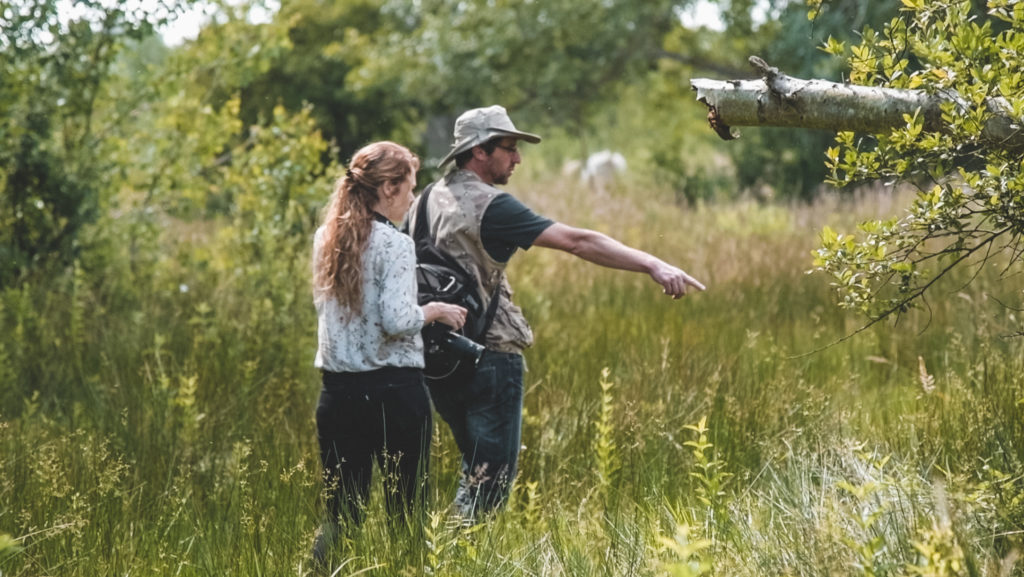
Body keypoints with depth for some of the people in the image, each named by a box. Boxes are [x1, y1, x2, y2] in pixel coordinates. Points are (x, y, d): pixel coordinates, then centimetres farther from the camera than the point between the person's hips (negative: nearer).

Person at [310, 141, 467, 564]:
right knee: (406, 512, 6)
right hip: (394, 391, -6)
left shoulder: (326, 239, 8)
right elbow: (396, 321, -21)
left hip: (338, 390, 6)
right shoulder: (394, 244, -13)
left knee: (340, 513, 9)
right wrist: (435, 310, -2)